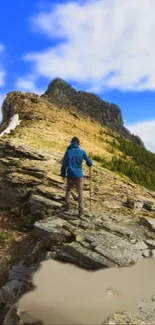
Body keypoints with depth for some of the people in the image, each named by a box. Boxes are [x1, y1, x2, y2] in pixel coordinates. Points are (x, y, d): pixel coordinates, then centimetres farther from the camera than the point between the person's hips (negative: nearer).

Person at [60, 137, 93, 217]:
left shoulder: (68, 152, -2)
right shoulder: (82, 152, -3)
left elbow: (64, 164, -1)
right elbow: (89, 163, 4)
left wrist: (63, 174, 11)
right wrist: (90, 163, 28)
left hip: (70, 176, 1)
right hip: (79, 176, -1)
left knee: (68, 190, 24)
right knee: (80, 193, 6)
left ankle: (67, 205, 24)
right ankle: (80, 211, 5)